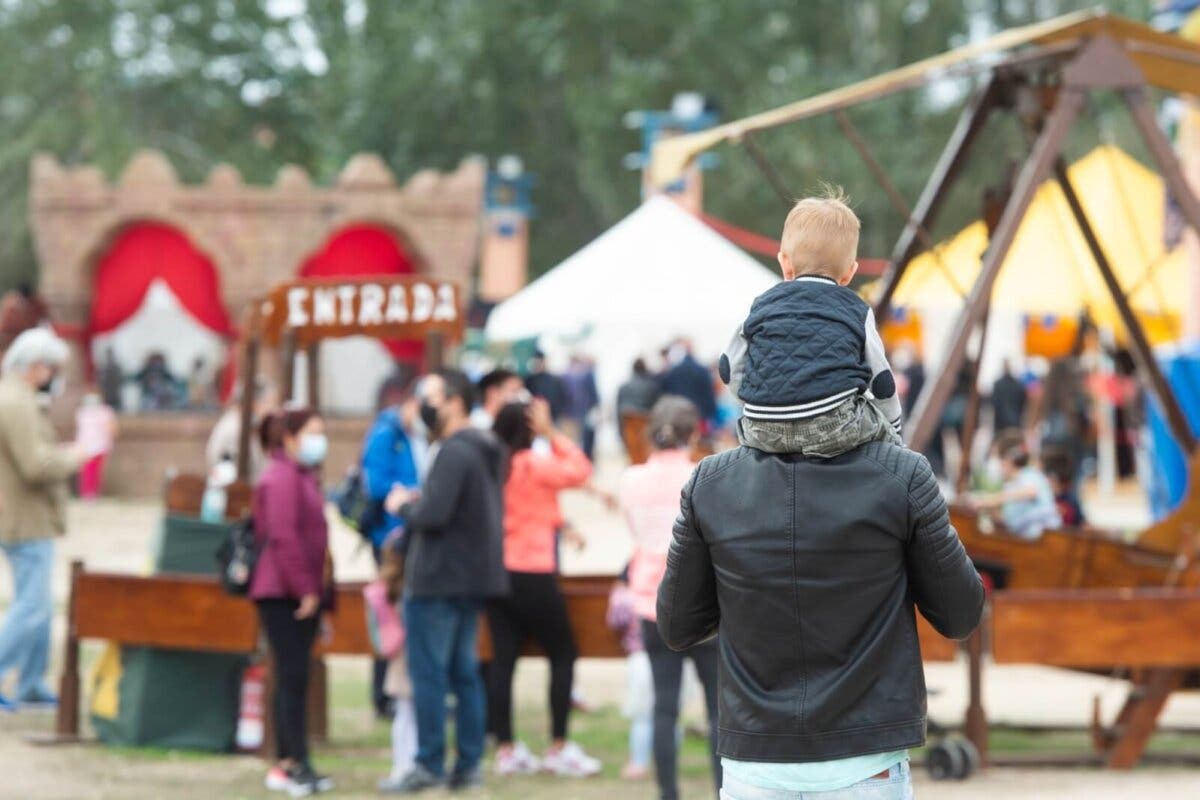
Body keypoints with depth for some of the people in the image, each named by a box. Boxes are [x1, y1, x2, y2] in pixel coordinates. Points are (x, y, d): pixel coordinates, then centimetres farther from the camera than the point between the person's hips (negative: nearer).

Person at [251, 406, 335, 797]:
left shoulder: (303, 476, 20)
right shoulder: (281, 477, -12)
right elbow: (282, 537, -20)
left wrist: (318, 590, 19)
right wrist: (305, 589, -20)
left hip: (301, 593, 10)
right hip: (283, 594, -10)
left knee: (293, 679, 10)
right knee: (293, 677, -12)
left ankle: (286, 765, 13)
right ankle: (296, 764, -14)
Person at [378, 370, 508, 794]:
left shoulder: (453, 453, -17)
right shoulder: (484, 451, 14)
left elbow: (433, 515, -25)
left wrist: (403, 506, -6)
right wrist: (418, 502, 9)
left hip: (438, 580, -10)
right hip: (473, 578, 10)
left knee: (428, 672, -4)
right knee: (464, 672, 12)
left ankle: (429, 765, -2)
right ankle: (469, 763, 13)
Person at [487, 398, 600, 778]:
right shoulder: (533, 465, -12)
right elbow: (579, 470, -7)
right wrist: (552, 434, -4)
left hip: (496, 572, 6)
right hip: (533, 574, -6)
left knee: (503, 658, 5)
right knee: (563, 654, 5)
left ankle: (505, 749, 5)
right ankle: (559, 748, 3)